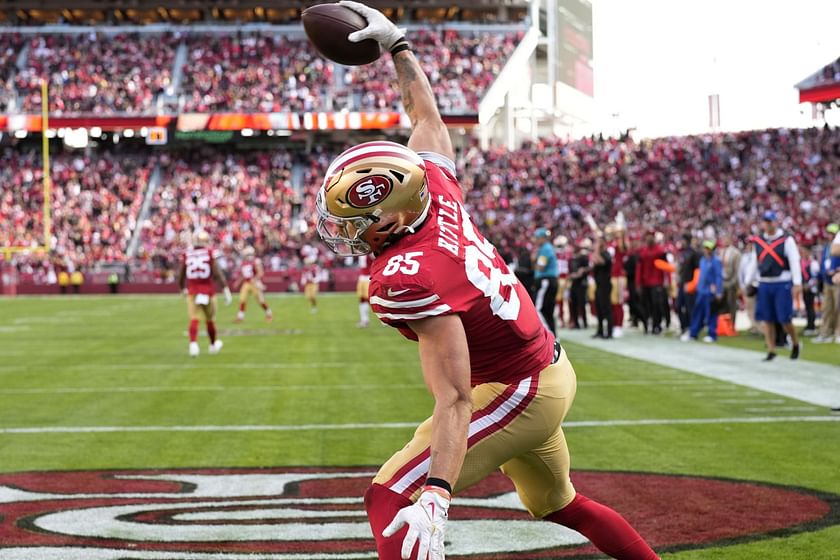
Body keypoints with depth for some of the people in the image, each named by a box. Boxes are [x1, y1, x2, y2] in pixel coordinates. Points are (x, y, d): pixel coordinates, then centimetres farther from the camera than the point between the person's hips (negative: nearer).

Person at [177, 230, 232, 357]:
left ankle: (193, 343, -25)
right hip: (208, 290, -1)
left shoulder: (186, 254, 1)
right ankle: (213, 345, 32)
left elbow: (181, 275, 8)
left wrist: (182, 289, 27)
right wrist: (226, 290, -6)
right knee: (210, 320, 15)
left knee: (194, 319, -4)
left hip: (192, 291, 1)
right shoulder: (209, 253, -5)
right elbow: (217, 273, -10)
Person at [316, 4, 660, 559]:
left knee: (390, 500, -15)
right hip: (553, 371, 10)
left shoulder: (409, 278, -29)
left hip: (517, 395, -10)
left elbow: (455, 401, -32)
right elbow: (428, 118, 14)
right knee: (559, 504, 30)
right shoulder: (435, 187, -8)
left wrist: (435, 498, -38)